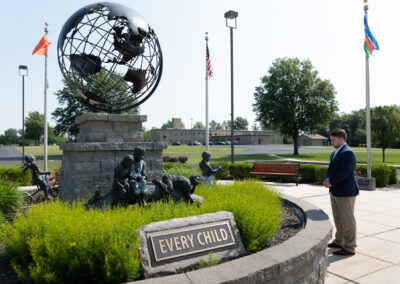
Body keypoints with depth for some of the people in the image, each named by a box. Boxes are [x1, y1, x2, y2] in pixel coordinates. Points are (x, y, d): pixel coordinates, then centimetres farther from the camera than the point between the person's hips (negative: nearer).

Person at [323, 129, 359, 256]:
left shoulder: (348, 153, -16)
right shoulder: (335, 153, 14)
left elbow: (344, 172, -23)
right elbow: (331, 168, 15)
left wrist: (331, 182, -15)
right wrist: (327, 180, -3)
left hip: (345, 192, -9)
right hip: (335, 191, 10)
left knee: (347, 220, 0)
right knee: (338, 218, 19)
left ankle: (349, 248, 11)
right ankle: (339, 241, 33)